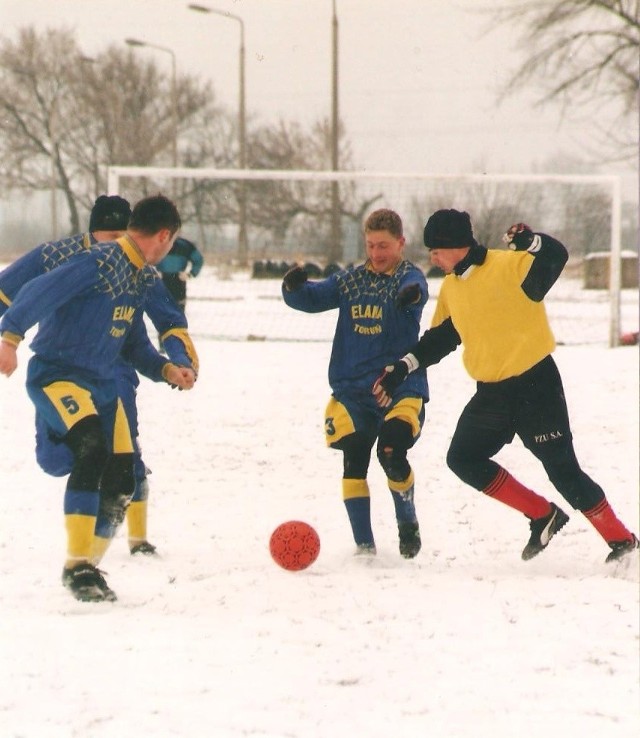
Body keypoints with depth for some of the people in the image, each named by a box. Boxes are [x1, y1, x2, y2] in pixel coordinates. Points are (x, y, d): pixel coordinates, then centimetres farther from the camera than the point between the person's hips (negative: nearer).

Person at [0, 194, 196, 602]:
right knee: (91, 451, -30)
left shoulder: (139, 278, 13)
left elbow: (134, 342, 23)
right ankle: (78, 565, -24)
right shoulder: (99, 263, -16)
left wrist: (166, 370, 7)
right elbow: (39, 293, -26)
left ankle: (85, 566, 22)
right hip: (56, 376, -9)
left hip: (103, 385, 9)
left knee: (120, 484, 2)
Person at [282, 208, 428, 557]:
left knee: (392, 454, -18)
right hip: (352, 391, 4)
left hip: (400, 388, -4)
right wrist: (294, 286, -18)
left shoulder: (409, 276, -4)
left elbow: (415, 290, -27)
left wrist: (411, 294, -53)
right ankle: (364, 544, 4)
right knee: (354, 463, -5)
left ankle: (407, 522, 10)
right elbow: (311, 298, 6)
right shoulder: (350, 279, 9)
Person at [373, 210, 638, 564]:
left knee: (563, 470, -8)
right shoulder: (450, 288, 9)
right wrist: (401, 369, 13)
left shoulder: (510, 265, -15)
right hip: (491, 394, 8)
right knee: (463, 459, 8)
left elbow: (556, 258, -26)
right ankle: (542, 516, 13)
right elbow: (438, 339, 18)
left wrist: (531, 241, -36)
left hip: (535, 385, -8)